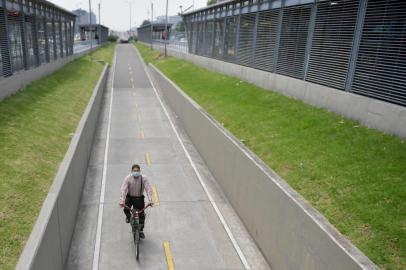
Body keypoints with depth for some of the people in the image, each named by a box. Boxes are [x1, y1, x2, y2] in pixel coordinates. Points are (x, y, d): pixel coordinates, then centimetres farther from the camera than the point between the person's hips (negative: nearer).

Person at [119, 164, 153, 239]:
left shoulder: (143, 178, -16)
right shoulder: (128, 178, -16)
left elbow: (148, 190, -19)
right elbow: (123, 190, -20)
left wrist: (150, 201, -28)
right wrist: (122, 201, -31)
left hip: (139, 198, 0)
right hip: (130, 197, 0)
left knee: (142, 215, -2)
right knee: (126, 209, -23)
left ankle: (141, 231, 20)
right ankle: (128, 216, 15)